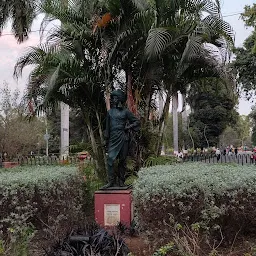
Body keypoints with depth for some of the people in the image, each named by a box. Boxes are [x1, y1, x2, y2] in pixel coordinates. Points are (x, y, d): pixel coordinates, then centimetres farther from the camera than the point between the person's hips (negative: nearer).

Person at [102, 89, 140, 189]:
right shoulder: (110, 112, 12)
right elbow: (107, 127, 15)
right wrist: (106, 140, 12)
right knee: (110, 159, -11)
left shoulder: (125, 112, 3)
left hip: (123, 139, -2)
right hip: (113, 139, 2)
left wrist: (129, 127, -7)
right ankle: (111, 181, -6)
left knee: (122, 160, 3)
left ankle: (121, 181, 13)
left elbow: (137, 121, 9)